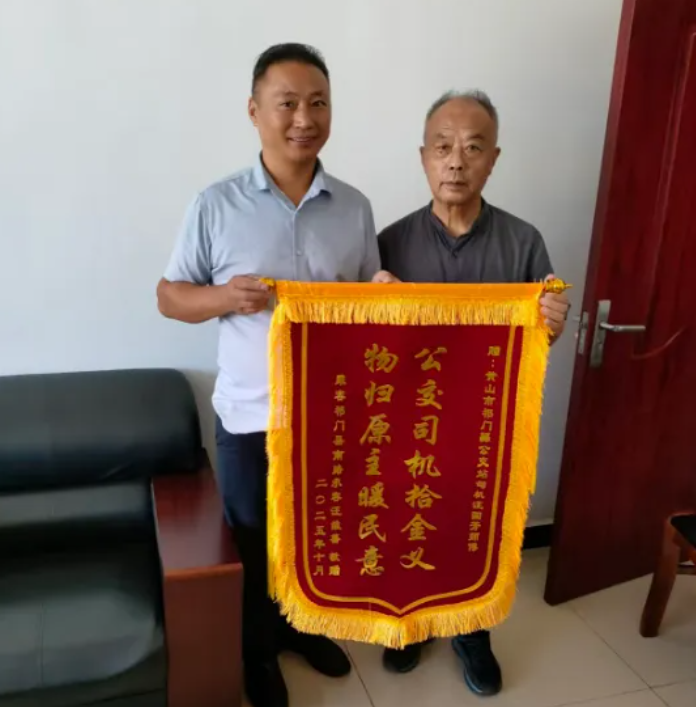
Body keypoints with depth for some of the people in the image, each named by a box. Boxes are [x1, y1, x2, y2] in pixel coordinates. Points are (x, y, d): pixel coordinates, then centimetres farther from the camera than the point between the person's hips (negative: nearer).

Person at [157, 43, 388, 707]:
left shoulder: (354, 207, 0)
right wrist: (224, 297, -22)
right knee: (254, 542, 16)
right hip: (250, 415, -2)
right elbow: (170, 295, -2)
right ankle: (258, 647, 42)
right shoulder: (216, 205, -8)